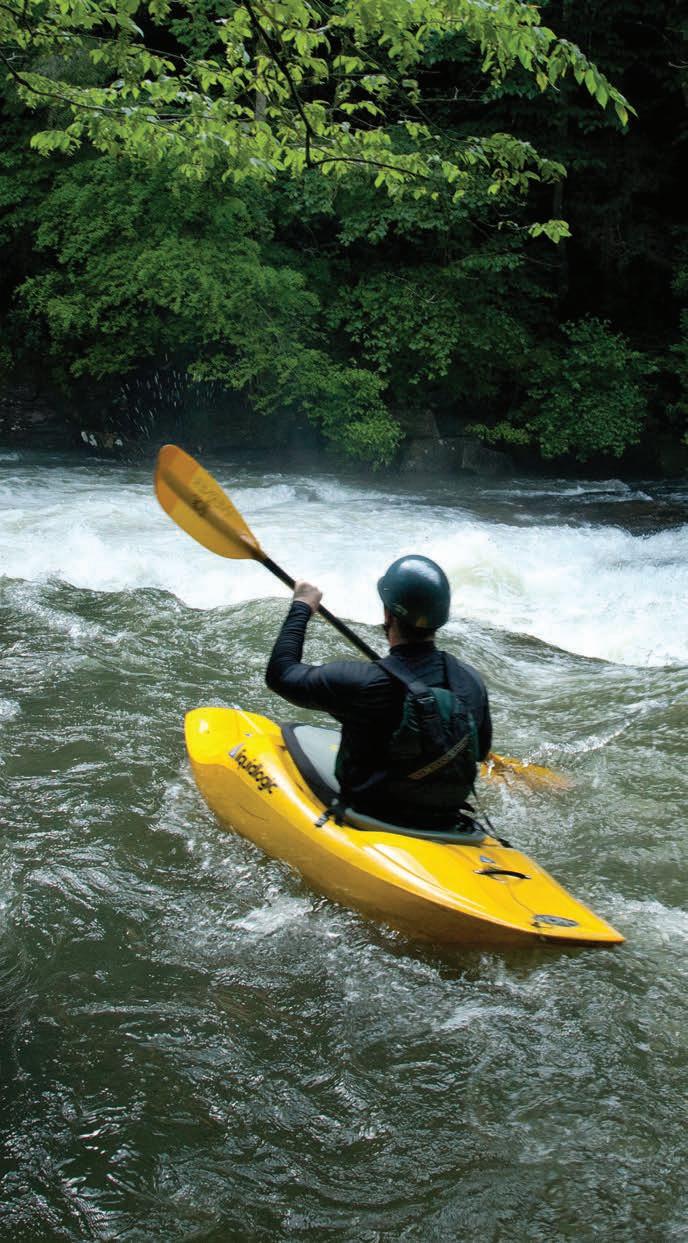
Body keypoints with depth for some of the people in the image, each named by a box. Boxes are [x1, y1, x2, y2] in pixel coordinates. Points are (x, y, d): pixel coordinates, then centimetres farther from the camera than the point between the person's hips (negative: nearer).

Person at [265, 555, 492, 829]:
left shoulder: (361, 682, -24)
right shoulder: (471, 680, -9)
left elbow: (280, 674, -8)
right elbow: (480, 751, 9)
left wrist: (302, 607, 4)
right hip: (444, 823, 5)